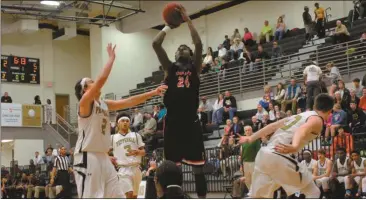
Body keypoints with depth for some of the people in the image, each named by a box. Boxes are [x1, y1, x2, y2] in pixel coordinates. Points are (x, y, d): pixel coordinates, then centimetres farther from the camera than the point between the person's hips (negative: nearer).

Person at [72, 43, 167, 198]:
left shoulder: (104, 104, 15)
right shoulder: (85, 102, -9)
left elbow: (129, 102, 13)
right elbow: (102, 79, -20)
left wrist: (153, 93, 6)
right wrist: (111, 58, -11)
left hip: (102, 157, 9)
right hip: (87, 157, -9)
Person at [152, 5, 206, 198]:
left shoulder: (195, 67, 11)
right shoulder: (170, 67, 13)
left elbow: (198, 44, -3)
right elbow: (155, 44, 4)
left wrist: (187, 20, -1)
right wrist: (169, 26, 11)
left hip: (191, 120, -1)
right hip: (172, 120, 1)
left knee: (197, 164, 1)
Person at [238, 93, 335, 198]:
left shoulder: (301, 115, 25)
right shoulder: (317, 120, 2)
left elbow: (273, 126, 25)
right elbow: (303, 129, -20)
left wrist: (250, 138, 33)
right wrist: (294, 147, -40)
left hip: (263, 153, 8)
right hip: (278, 157, -8)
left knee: (259, 196, 20)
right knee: (313, 192, 7)